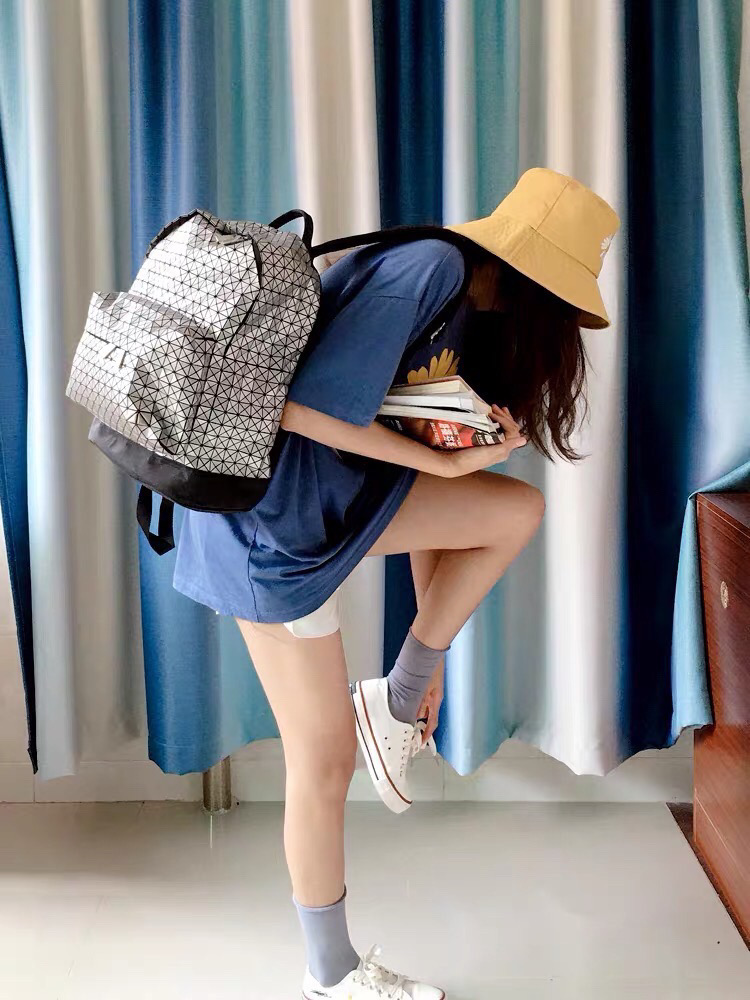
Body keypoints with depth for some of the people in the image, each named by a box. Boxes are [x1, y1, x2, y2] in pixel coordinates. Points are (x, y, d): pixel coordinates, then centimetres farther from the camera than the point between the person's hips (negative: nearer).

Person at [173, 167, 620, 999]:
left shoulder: (470, 314, 11)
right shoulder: (430, 268, -18)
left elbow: (427, 505, 12)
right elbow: (304, 407, -25)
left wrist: (431, 653, 14)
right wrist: (444, 461, -17)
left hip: (326, 500, 8)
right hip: (272, 511, -8)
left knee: (516, 511, 1)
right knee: (324, 758, 3)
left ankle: (397, 702, 10)